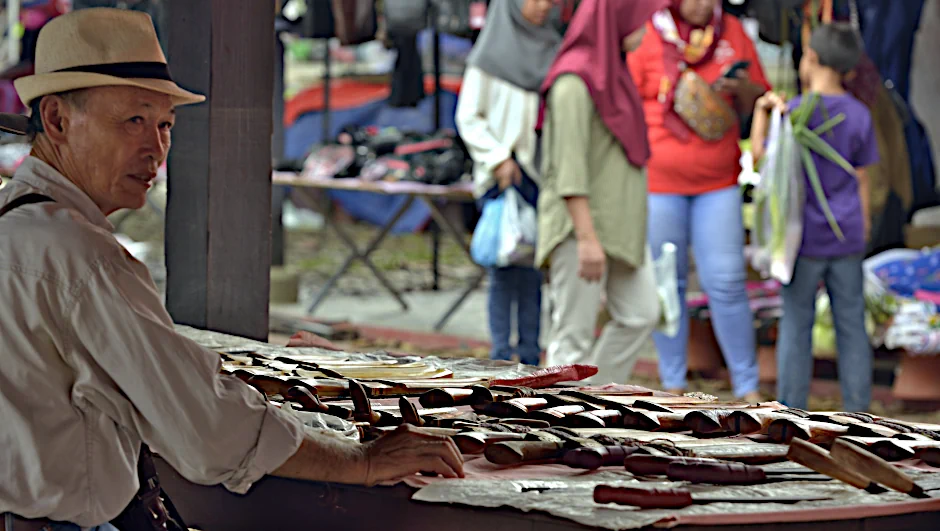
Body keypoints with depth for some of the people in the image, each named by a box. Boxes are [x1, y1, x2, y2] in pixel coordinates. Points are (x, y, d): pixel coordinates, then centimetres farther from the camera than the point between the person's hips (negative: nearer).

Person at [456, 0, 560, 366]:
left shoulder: (552, 49, 12)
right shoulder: (490, 54, -2)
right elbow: (468, 117, -2)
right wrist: (498, 158, -12)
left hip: (544, 171, 4)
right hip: (504, 174, -4)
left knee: (533, 268, 5)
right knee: (505, 265, -6)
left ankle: (530, 355, 10)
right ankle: (501, 357, 0)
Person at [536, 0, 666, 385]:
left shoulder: (609, 70, 11)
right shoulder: (574, 81, -18)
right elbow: (568, 167, -22)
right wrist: (587, 238, -25)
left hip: (617, 223, 9)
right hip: (580, 227, -9)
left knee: (640, 315, 10)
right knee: (575, 332, -3)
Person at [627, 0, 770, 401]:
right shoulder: (646, 36, -4)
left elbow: (757, 104, 12)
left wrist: (741, 88, -10)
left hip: (718, 182, 2)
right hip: (658, 182, -2)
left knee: (727, 284, -2)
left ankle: (747, 387, 7)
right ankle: (673, 384, 18)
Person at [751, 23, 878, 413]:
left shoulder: (795, 112, -11)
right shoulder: (859, 116, 0)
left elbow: (761, 155, -2)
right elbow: (862, 180, 3)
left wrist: (762, 112, 4)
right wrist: (862, 230, 12)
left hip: (804, 238, -3)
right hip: (847, 239, 3)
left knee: (796, 326, 4)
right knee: (851, 325, 7)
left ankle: (791, 415, 7)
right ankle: (857, 413, 9)